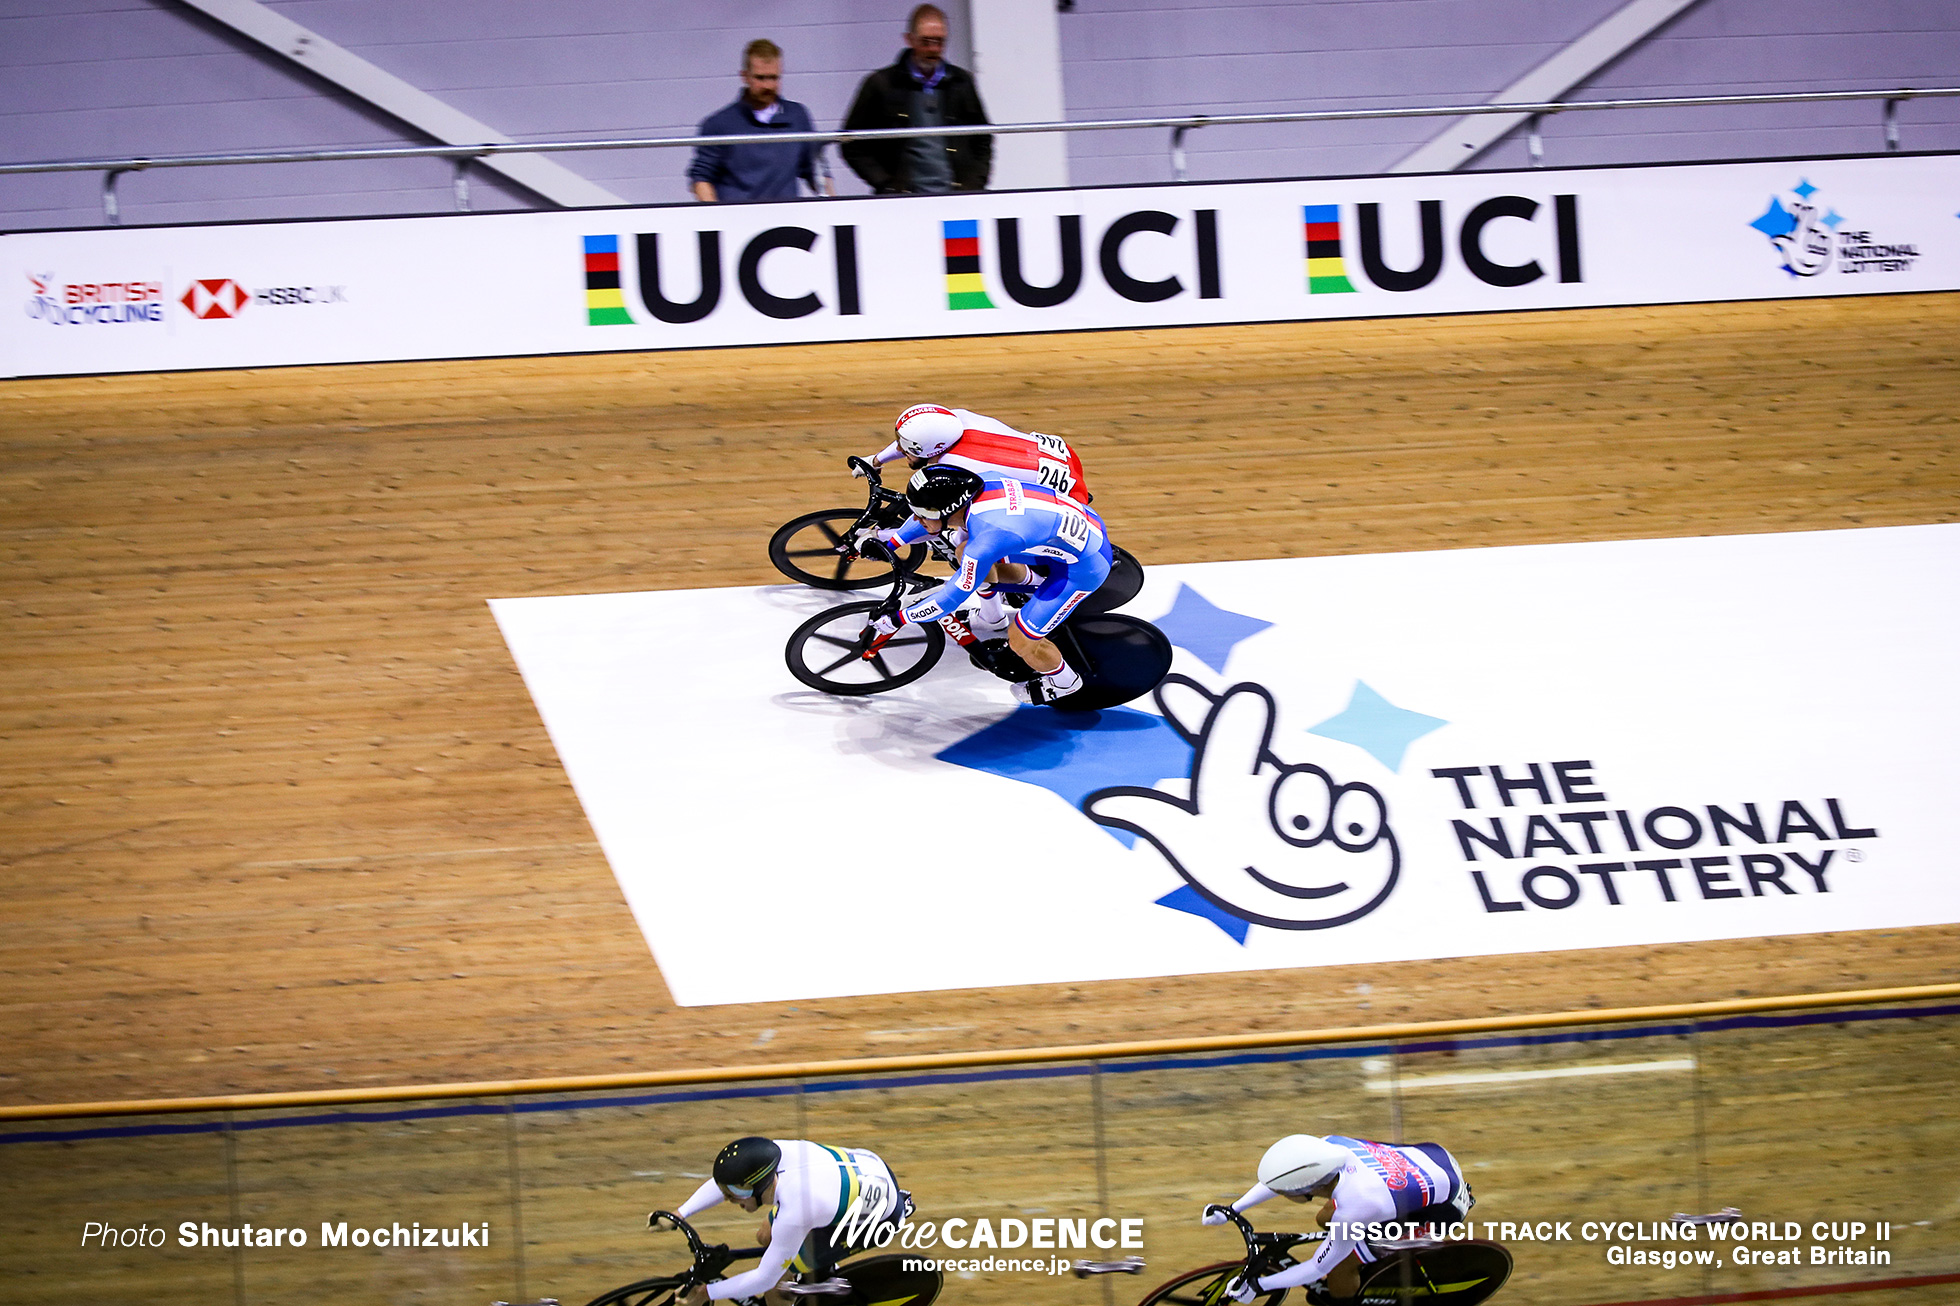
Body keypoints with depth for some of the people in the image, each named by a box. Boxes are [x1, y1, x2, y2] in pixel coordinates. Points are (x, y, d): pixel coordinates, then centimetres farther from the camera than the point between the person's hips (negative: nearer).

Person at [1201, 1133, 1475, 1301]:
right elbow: (1280, 1176, 1)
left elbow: (1317, 1268, -21)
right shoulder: (1328, 1145, -20)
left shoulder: (1353, 1211, -37)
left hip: (1442, 1207, -7)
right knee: (1327, 1220, 14)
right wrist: (1230, 1210, 2)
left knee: (1339, 1271, -9)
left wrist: (1257, 1285, -13)